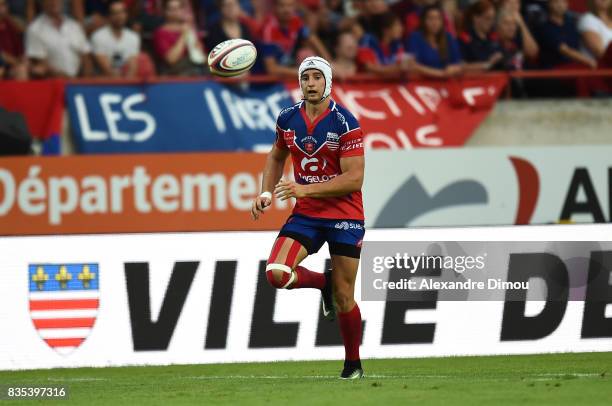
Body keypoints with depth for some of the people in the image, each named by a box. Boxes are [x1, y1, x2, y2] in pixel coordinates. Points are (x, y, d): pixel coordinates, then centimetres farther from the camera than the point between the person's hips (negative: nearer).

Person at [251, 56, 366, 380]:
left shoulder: (344, 123, -15)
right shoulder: (287, 119, 1)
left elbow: (354, 179, -19)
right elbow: (276, 156, 21)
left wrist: (305, 189, -26)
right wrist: (266, 193, 6)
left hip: (344, 216, -4)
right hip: (305, 215, 4)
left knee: (344, 298, 0)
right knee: (276, 273, -19)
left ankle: (353, 364, 21)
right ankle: (323, 282, 13)